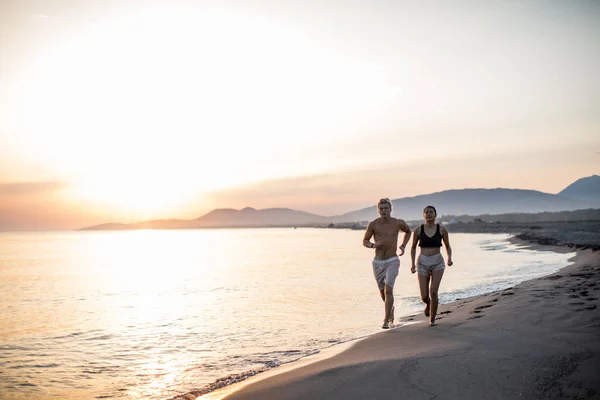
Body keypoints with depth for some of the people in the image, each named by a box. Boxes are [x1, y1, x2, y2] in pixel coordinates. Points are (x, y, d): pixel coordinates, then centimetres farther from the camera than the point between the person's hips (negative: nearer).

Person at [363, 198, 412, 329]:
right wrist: (373, 245, -18)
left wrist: (403, 245, 3)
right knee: (382, 291, 16)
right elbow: (365, 241, 4)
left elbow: (408, 231, 18)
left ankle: (386, 321, -11)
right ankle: (390, 308, 47)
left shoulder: (398, 223, -4)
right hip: (378, 262, 2)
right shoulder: (373, 224, -5)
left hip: (392, 261, -2)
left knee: (388, 290, -19)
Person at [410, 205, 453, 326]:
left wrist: (450, 258, -12)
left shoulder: (442, 229, -1)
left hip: (437, 263, -1)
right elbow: (413, 247, 11)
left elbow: (448, 247, 8)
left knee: (433, 291, -18)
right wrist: (413, 264, 1)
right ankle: (428, 304, 36)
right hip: (423, 263, 1)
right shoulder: (418, 230, 1)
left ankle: (432, 319, 3)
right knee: (424, 296, -3)